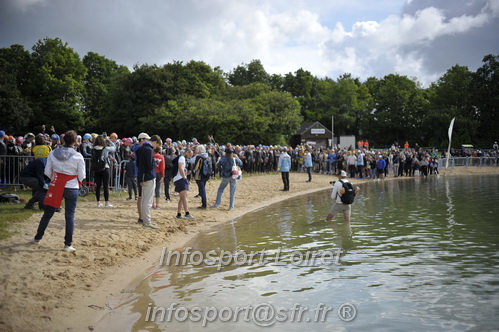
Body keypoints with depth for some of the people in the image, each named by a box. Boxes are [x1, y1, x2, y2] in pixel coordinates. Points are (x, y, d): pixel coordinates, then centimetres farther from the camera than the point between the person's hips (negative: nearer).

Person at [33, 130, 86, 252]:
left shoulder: (53, 153, -3)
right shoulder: (78, 156, -11)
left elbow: (47, 172, 2)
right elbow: (82, 176, -7)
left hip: (56, 187, 3)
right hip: (72, 188, -3)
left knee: (48, 213, 15)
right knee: (70, 216, 4)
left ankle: (38, 237, 31)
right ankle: (68, 244, 6)